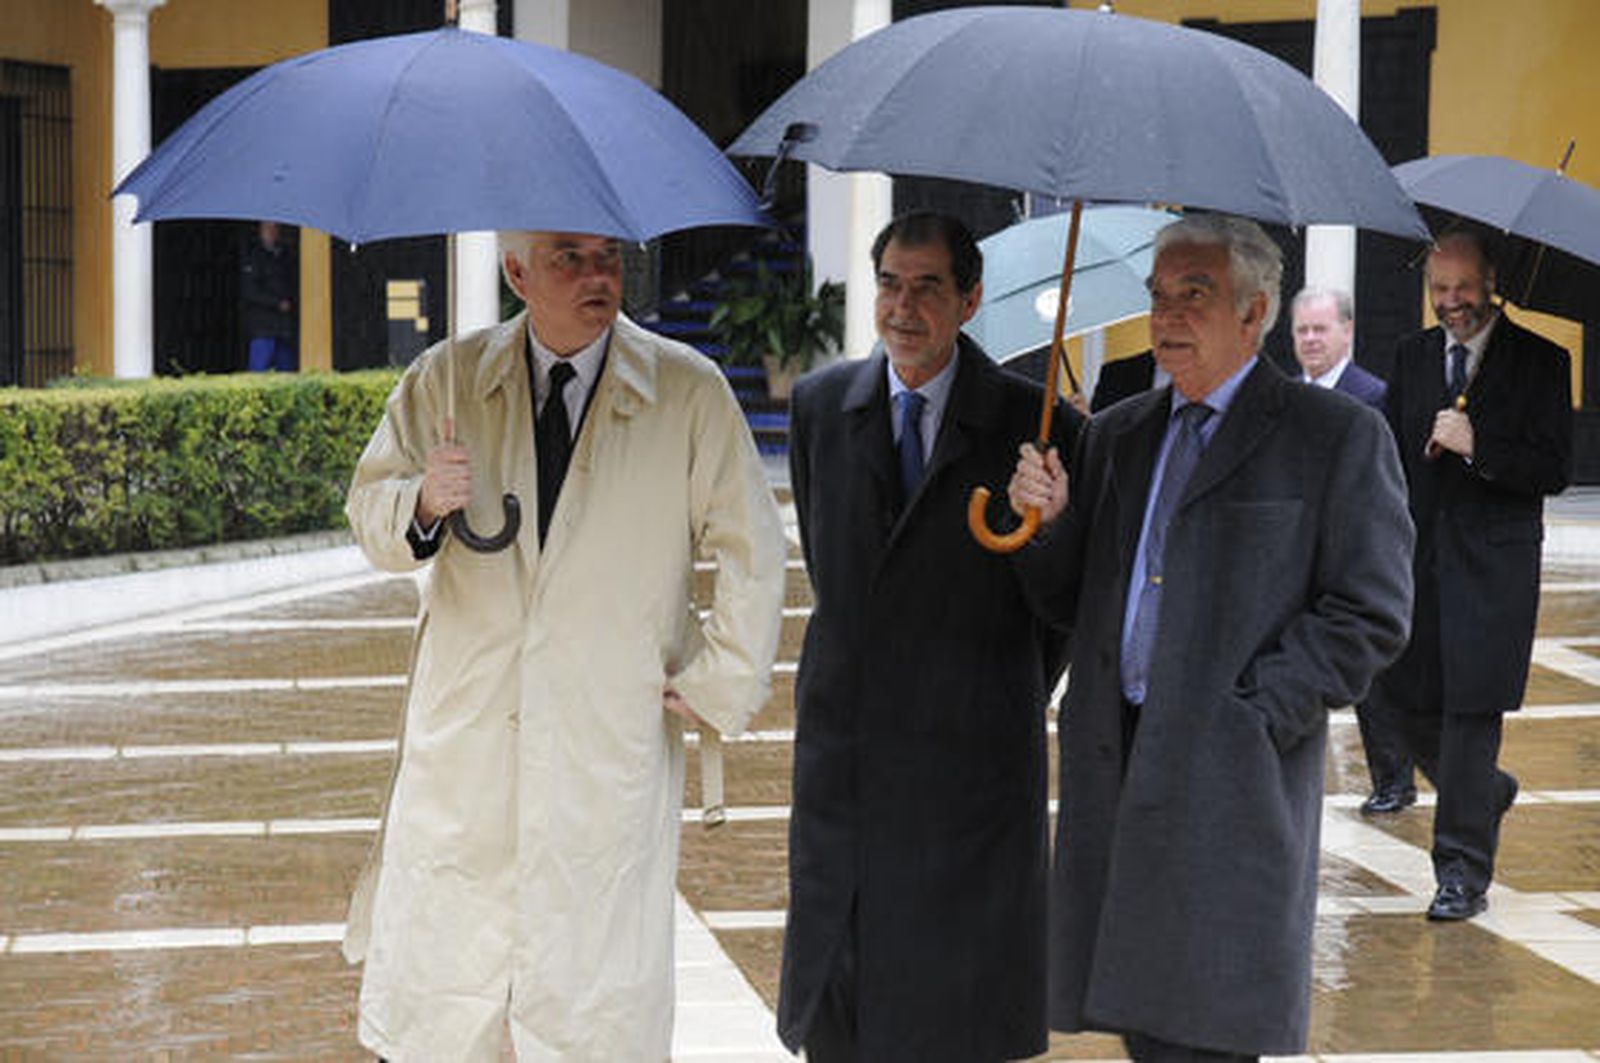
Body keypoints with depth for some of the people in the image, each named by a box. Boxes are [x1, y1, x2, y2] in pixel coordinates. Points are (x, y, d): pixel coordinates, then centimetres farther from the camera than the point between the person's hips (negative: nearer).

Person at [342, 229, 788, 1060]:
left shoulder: (691, 394, 0)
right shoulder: (445, 381, 4)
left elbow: (753, 556, 6)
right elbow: (369, 510, 7)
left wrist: (715, 687, 2)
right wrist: (422, 505, -15)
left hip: (610, 753, -1)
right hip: (463, 740, 2)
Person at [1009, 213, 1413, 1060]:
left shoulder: (1339, 436, 0)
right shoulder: (1116, 433, 17)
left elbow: (1370, 614, -6)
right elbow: (1072, 603, 19)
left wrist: (1247, 717, -13)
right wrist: (1048, 522, -2)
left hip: (1231, 778, -5)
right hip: (1116, 769, 5)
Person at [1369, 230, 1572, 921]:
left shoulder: (1539, 363, -4)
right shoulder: (1412, 356, 11)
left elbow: (1554, 470, -9)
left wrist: (1476, 447, -21)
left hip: (1493, 563, -5)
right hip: (1417, 555, 5)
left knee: (1471, 709, -6)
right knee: (1406, 697, 8)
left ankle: (1462, 871, 0)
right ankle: (1486, 792, 36)